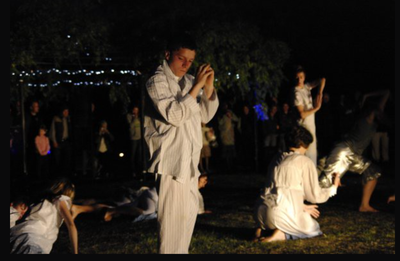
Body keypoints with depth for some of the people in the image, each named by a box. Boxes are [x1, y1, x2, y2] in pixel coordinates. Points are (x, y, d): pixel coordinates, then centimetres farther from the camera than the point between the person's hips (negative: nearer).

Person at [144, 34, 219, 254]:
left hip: (189, 157, 8)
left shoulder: (189, 81, 12)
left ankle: (180, 252, 26)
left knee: (189, 211, 14)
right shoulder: (157, 82, -8)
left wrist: (209, 88, -1)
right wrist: (197, 86, -20)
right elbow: (174, 115, -21)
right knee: (174, 213, -9)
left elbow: (205, 116, 13)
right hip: (172, 157, -8)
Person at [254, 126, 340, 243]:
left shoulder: (277, 160, 20)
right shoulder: (305, 162, 1)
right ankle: (281, 234, -9)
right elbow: (314, 196, 6)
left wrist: (302, 207, 39)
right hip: (283, 213, -7)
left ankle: (261, 228, 7)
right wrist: (333, 188, 24)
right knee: (313, 229, 18)